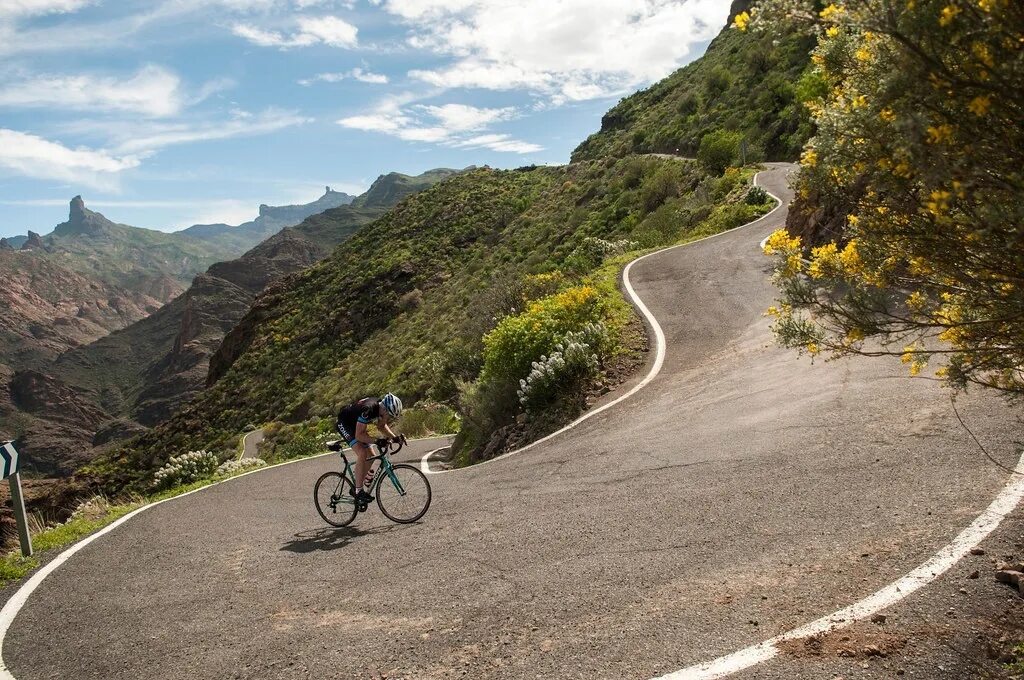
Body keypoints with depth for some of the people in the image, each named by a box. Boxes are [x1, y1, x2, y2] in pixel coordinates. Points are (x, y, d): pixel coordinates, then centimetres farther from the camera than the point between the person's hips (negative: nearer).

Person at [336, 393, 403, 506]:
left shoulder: (382, 408, -13)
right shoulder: (368, 410, -37)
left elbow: (382, 426, 5)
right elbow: (359, 435, -35)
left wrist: (394, 437, -9)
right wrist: (376, 441, -42)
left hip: (355, 424, 9)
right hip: (344, 424, -9)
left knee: (370, 456, 3)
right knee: (362, 453, -24)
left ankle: (355, 489, 14)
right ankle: (358, 491, -18)